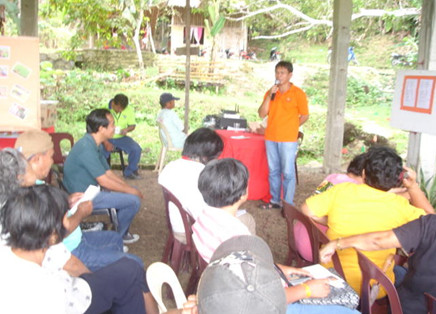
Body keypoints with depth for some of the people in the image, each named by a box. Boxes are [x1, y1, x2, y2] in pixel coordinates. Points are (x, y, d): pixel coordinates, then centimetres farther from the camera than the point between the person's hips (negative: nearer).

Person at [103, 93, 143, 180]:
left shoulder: (129, 110, -3)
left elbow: (132, 125, 7)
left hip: (121, 138, 3)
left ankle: (129, 172, 3)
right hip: (106, 138, -3)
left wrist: (127, 129, -19)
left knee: (137, 149, -21)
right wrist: (106, 143, -24)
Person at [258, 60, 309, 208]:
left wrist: (290, 127, 5)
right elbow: (262, 114, 1)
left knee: (288, 173, -3)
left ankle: (288, 204, 4)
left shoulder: (298, 93, -3)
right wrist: (270, 95, -8)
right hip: (270, 138, 5)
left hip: (288, 140, -5)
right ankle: (275, 201, 21)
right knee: (273, 171, 11)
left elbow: (304, 116, 2)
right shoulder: (270, 92, 9)